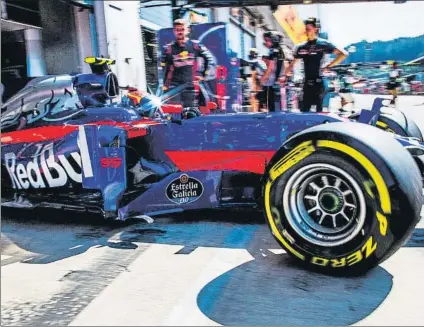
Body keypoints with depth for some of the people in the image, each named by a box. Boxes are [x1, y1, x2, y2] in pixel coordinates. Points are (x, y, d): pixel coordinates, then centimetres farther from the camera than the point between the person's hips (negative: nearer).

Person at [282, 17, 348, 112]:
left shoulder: (323, 44, -3)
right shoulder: (301, 47, 10)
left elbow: (343, 54, -6)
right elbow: (292, 64, 15)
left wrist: (328, 66, -9)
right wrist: (285, 75, 1)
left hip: (320, 83, -4)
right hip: (308, 83, 4)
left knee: (320, 111, -1)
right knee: (304, 110, 5)